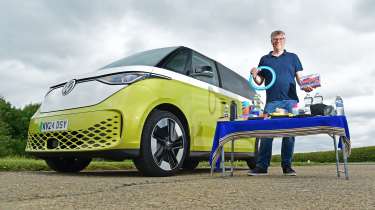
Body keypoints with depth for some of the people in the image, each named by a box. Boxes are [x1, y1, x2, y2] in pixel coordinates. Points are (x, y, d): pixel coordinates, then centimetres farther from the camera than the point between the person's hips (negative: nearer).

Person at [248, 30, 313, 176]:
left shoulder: (292, 57, 18)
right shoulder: (265, 59, 18)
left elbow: (299, 77, 13)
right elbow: (260, 82, 15)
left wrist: (305, 86, -7)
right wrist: (254, 75, -6)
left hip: (290, 100, 0)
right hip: (271, 101, 0)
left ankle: (287, 166, 7)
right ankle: (262, 166, -2)